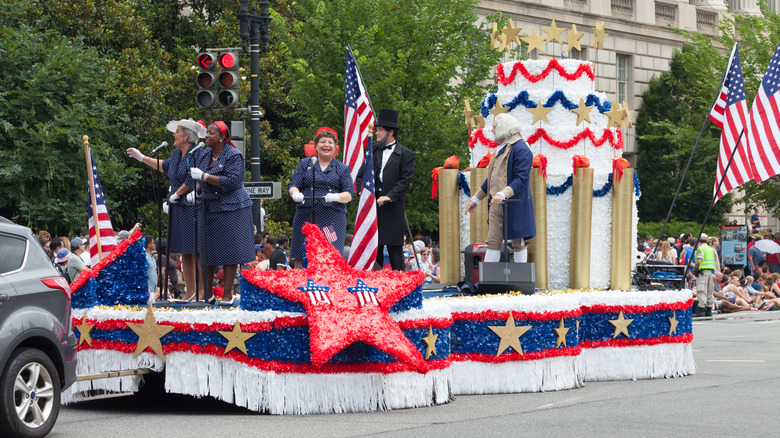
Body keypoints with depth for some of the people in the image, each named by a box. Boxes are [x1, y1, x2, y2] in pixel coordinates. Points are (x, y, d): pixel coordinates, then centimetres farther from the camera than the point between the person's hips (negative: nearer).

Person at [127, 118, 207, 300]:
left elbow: (191, 182, -17)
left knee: (196, 249, -10)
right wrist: (141, 158, 38)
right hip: (178, 208, 9)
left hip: (192, 207, -9)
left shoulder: (197, 155, -12)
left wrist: (175, 195, -6)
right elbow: (164, 166, 33)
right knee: (184, 251, 8)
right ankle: (190, 291, 12)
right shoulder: (177, 153, 14)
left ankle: (202, 290, -7)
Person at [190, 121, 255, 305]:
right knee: (206, 251, 8)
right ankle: (207, 294, 16)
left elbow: (232, 181, -22)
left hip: (230, 208, -7)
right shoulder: (205, 154, 10)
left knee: (228, 252, -3)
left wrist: (204, 176, -22)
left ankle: (228, 295, 2)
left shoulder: (233, 156, -12)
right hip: (209, 208, 7)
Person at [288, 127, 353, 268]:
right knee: (300, 258, -4)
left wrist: (336, 197, -18)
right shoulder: (304, 164, 16)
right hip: (306, 217, 1)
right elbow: (293, 185, 10)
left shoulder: (342, 169, 13)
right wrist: (295, 194, -15)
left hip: (332, 218, -1)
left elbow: (349, 195, 4)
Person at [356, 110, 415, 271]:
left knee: (394, 248, -3)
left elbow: (405, 180, -7)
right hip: (372, 203, 4)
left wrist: (389, 196, -16)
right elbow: (361, 175, 14)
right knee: (374, 247, 4)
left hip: (393, 206, -4)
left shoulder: (406, 154, 0)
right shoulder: (373, 150, 13)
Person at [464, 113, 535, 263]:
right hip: (496, 205, 8)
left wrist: (503, 194, -34)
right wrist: (476, 199, 27)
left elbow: (521, 179, -21)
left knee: (518, 243, 1)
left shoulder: (520, 149, -12)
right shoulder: (502, 149, 18)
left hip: (515, 205, -8)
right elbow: (493, 177, 27)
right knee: (492, 242, 4)